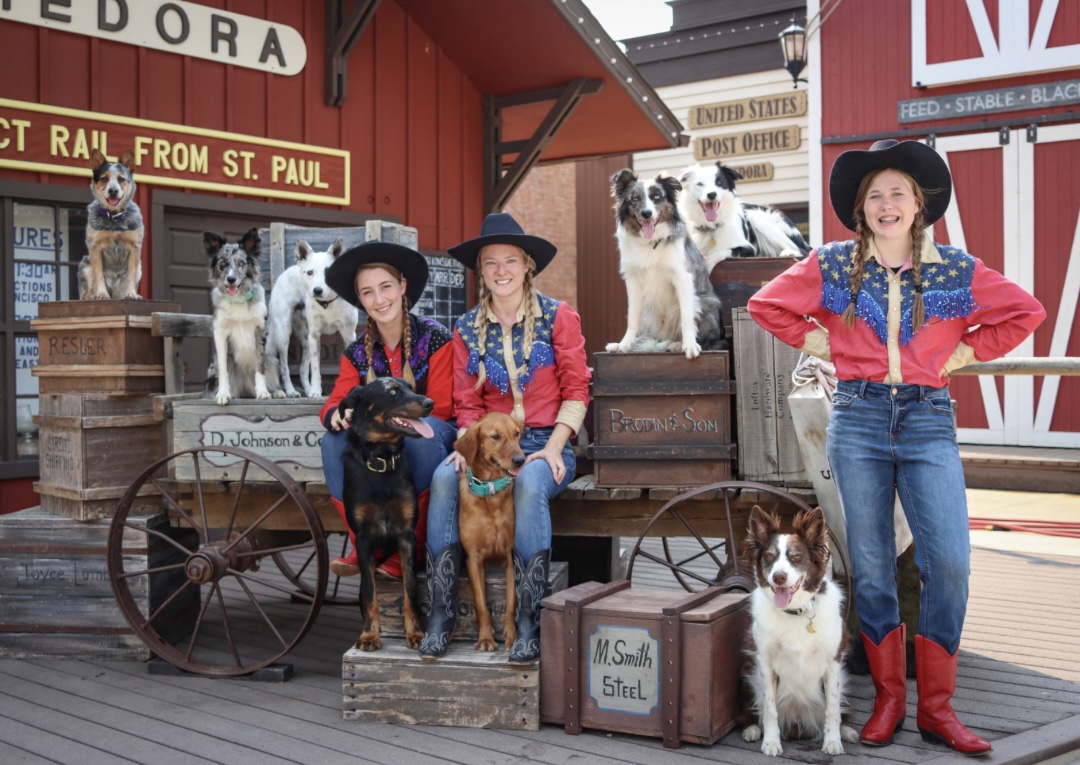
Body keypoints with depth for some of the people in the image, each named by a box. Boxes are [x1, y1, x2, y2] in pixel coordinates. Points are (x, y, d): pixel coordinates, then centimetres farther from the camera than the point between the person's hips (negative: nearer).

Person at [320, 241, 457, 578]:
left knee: (422, 431, -37)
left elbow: (439, 409, -13)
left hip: (430, 440, -4)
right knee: (334, 440, -24)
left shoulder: (434, 339, -10)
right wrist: (337, 416, -28)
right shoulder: (357, 351, 4)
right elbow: (333, 405, -2)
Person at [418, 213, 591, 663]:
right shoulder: (468, 329, 10)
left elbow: (576, 389, 0)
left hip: (546, 442, -3)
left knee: (529, 484, -37)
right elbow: (467, 402, 10)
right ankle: (440, 615, -24)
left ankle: (529, 622, -29)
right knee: (444, 478, -29)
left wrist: (554, 447, -11)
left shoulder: (558, 317, 2)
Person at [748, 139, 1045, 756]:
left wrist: (965, 352, 4)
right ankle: (889, 699, 17)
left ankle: (936, 706, 4)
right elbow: (767, 305, 12)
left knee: (950, 562, -11)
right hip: (858, 421, 0)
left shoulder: (956, 268, 4)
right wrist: (819, 342, 5)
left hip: (928, 422, 0)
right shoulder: (833, 264, 4)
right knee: (871, 568, 3)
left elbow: (1025, 312, 11)